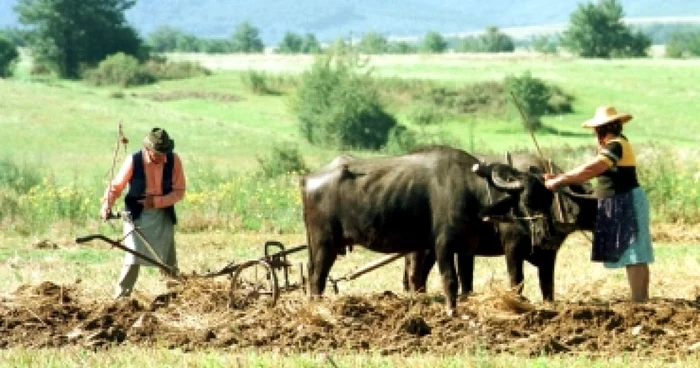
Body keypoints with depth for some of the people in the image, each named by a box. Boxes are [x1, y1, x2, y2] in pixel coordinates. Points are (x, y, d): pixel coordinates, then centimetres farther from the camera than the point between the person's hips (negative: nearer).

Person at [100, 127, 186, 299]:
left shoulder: (174, 161, -10)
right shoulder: (134, 161, -14)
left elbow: (179, 192, -6)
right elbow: (116, 186, -5)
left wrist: (156, 201, -19)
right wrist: (107, 205, -22)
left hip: (163, 215, 2)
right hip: (137, 215, -2)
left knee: (169, 261, 8)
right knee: (133, 258, -12)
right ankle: (120, 298, -7)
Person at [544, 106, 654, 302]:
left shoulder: (616, 145, -16)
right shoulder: (614, 144, 15)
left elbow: (589, 170, -24)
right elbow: (591, 170, 15)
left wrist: (559, 180, -19)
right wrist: (559, 178, 9)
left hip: (626, 203, -10)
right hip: (617, 204, 10)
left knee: (633, 256, -11)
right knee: (632, 256, 10)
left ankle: (639, 302, -13)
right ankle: (641, 299, 13)